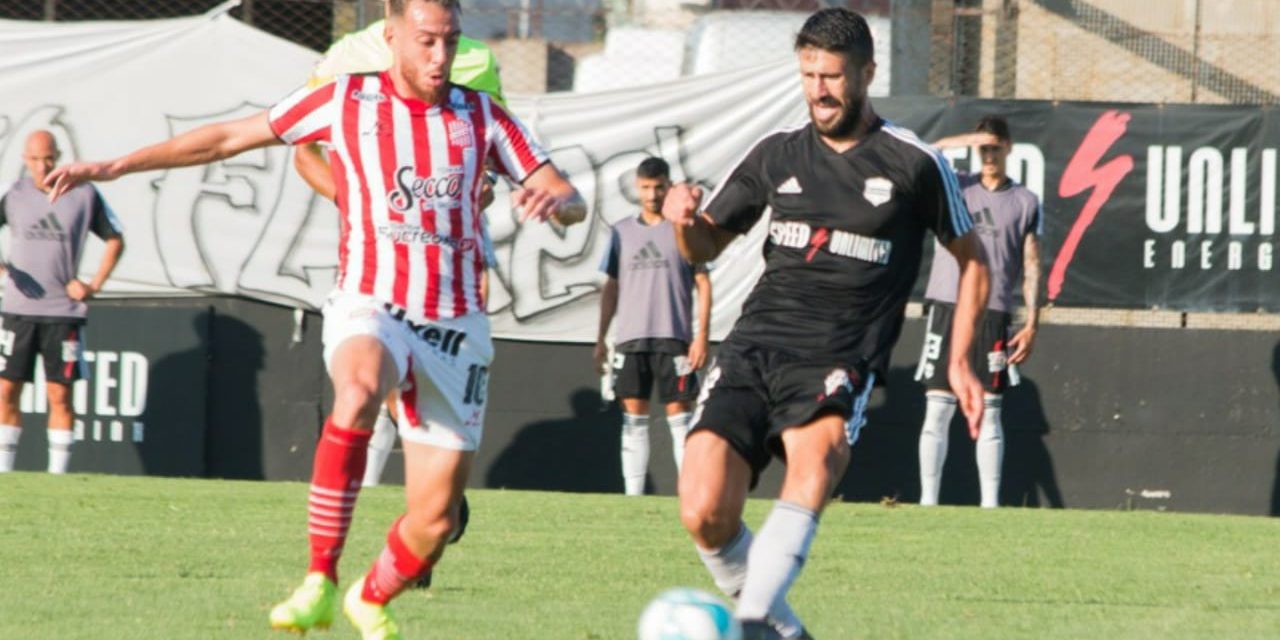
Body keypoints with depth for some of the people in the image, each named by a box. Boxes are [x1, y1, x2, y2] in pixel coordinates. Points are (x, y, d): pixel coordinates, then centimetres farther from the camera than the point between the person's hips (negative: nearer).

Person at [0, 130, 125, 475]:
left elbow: (115, 240, 9)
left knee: (60, 395, -2)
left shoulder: (84, 195, 0)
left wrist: (94, 285, -1)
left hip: (63, 313, -2)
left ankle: (58, 473, 3)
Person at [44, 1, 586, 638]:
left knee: (434, 518, 0)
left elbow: (573, 204, 5)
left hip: (455, 327, 2)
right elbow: (228, 138, 9)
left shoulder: (482, 117, 5)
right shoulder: (344, 101, 1)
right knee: (358, 389, -40)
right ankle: (319, 583, -36)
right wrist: (114, 167, 9)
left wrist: (554, 200, -20)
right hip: (371, 307, -2)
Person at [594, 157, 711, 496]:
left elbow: (703, 283, 1)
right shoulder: (623, 231, 12)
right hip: (630, 338, 3)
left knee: (679, 416, -5)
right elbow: (611, 287, 16)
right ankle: (633, 495, 3)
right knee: (633, 419, 1)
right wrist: (601, 338, 11)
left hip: (673, 339, -3)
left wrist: (701, 334, -7)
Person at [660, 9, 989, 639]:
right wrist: (684, 217, -1)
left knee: (818, 449, -38)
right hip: (755, 344, 3)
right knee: (704, 514, -16)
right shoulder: (777, 154, 13)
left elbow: (970, 260, 16)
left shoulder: (915, 163, 4)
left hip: (840, 358, -3)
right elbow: (704, 246, 22)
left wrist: (959, 361, 8)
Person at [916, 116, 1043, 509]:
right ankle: (928, 500, 0)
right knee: (937, 409, -2)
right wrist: (960, 142, -14)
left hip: (994, 312, -1)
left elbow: (1031, 266, 7)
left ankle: (991, 502, 2)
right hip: (948, 306, 1)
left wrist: (1032, 323, -1)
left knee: (989, 412, 0)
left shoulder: (1025, 202, 9)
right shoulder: (955, 187, 11)